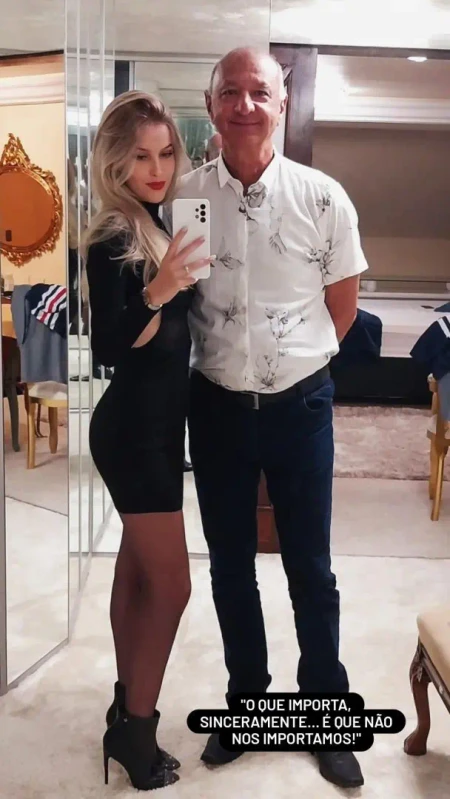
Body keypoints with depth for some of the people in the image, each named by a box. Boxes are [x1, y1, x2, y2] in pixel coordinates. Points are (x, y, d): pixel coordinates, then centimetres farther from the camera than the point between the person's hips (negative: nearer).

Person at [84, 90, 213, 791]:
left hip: (157, 423, 9)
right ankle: (135, 728, 15)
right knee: (172, 584, -2)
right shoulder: (112, 241, -17)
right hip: (133, 429, -9)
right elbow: (108, 350, -24)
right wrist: (157, 293, -36)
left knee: (138, 569, 17)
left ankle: (128, 707, 32)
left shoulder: (157, 225, 7)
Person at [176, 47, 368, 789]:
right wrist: (226, 362, 6)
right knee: (230, 564, 15)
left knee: (310, 567, 11)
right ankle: (247, 700, 36)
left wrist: (296, 360, 9)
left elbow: (342, 300, 5)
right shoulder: (184, 196, -5)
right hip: (217, 407, 2)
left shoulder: (323, 197, -8)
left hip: (300, 405, -1)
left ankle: (327, 712, 30)